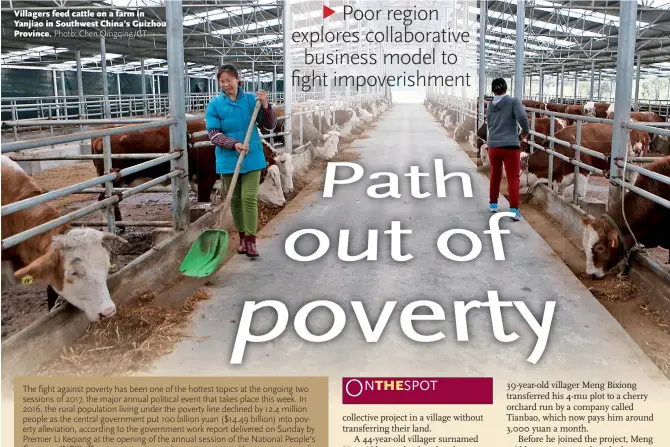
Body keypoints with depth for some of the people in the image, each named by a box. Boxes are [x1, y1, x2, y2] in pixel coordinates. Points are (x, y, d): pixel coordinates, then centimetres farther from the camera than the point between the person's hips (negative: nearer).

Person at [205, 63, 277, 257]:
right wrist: (234, 144, -25)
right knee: (235, 200, 10)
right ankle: (242, 237, 25)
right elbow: (213, 135, -9)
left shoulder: (251, 100, -2)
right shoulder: (215, 104, -5)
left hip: (252, 159, 0)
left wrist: (266, 106, -17)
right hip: (228, 160, 1)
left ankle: (251, 241, 0)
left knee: (249, 198, -6)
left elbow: (270, 125, 1)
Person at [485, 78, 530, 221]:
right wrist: (525, 130, -3)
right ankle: (514, 209, -9)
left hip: (493, 146, 4)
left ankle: (493, 203, 30)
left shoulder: (490, 106, 9)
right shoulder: (513, 101, -5)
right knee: (513, 178, -1)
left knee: (495, 175, 21)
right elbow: (522, 116, -19)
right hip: (510, 146, -4)